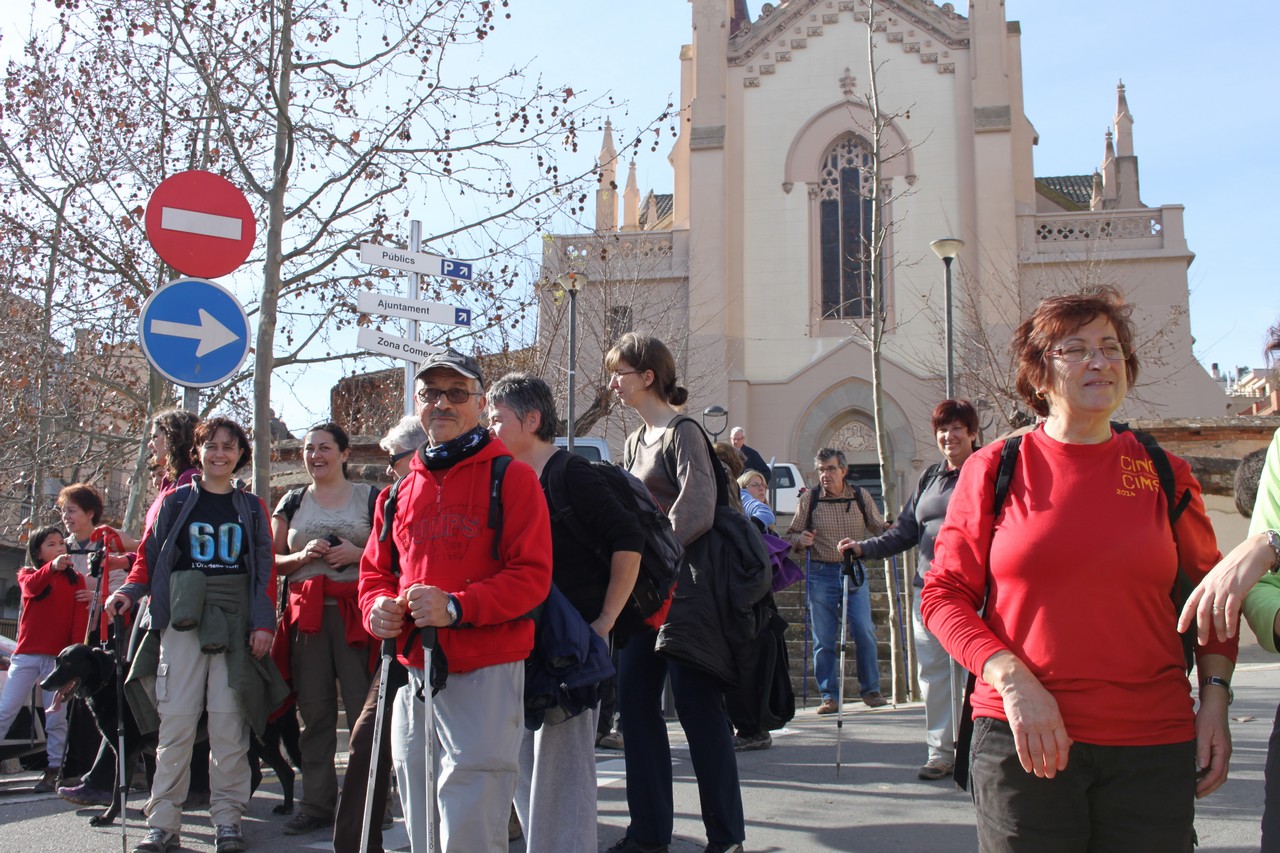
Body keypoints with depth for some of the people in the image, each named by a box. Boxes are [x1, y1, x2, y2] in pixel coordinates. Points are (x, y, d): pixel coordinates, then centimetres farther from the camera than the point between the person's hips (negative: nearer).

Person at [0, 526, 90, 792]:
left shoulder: (75, 580, 8)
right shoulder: (27, 573, 9)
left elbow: (80, 620, 1)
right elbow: (31, 587, -17)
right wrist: (52, 567, -37)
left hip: (59, 657, 0)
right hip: (26, 654, 0)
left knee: (56, 717, 1)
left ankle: (54, 769, 7)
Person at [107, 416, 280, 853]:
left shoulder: (252, 508, 12)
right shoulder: (175, 501, 10)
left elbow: (265, 569, 7)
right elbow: (149, 555, 9)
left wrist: (263, 623, -2)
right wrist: (129, 591, -10)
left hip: (236, 624, 1)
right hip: (183, 621, 0)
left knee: (229, 724, 0)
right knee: (176, 722, -3)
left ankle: (227, 817, 8)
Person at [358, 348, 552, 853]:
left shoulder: (510, 478, -3)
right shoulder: (402, 490, 14)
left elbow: (532, 574, -11)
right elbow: (374, 570, 20)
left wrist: (457, 607, -23)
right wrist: (378, 607, -3)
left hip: (485, 677, -6)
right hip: (413, 676, 6)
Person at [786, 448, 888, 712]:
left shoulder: (861, 496, 5)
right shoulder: (809, 499, 1)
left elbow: (879, 528, 13)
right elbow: (791, 535, 9)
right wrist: (800, 540, -12)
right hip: (821, 574, -1)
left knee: (865, 632, -5)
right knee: (824, 638, 0)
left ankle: (870, 690, 10)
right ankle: (829, 695, 9)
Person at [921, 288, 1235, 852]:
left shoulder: (1165, 475, 7)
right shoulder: (994, 469, 2)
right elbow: (944, 594, 1)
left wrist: (1214, 699, 3)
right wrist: (1012, 679, -12)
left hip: (1152, 744, 2)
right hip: (1022, 741, -2)